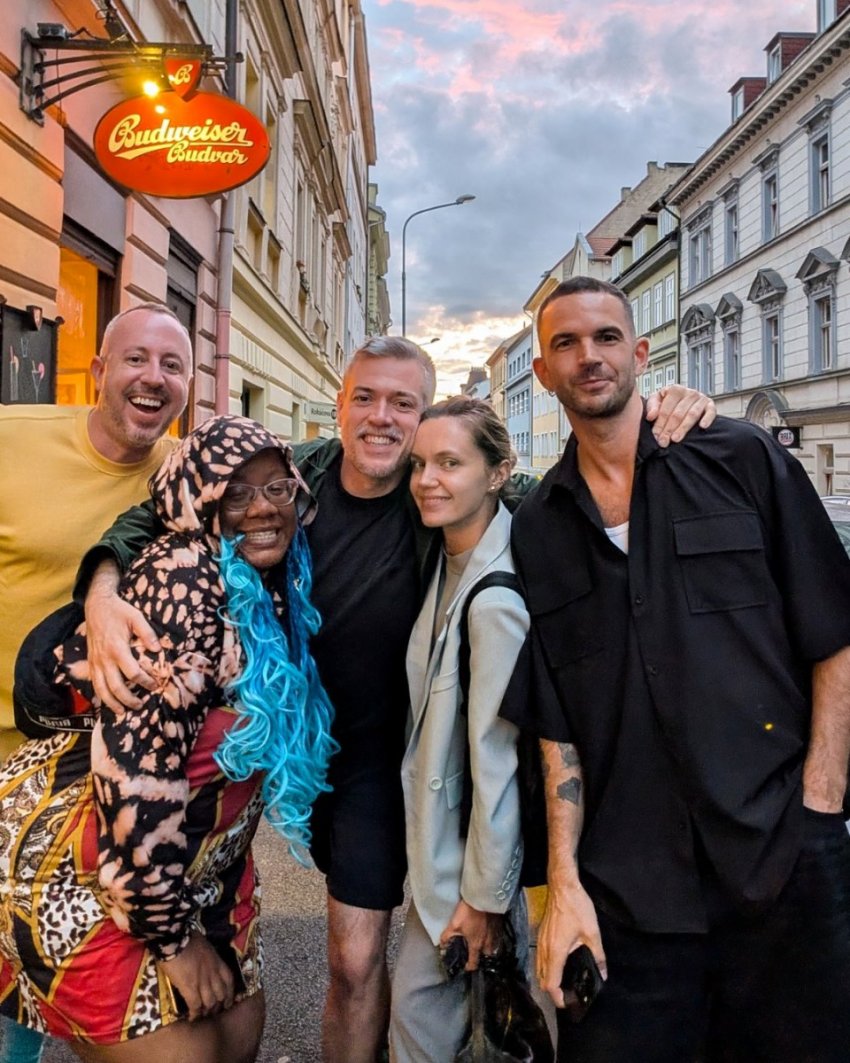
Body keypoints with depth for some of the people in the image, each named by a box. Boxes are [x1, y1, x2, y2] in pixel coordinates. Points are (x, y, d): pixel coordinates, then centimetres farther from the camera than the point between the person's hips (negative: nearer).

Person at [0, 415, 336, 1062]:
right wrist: (175, 934, -19)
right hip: (87, 872, -8)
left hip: (195, 862, 8)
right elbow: (135, 766, -28)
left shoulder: (273, 594, 1)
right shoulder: (184, 577, -25)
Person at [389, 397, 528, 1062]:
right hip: (439, 827, 8)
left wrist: (486, 896, -15)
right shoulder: (453, 562, 0)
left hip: (471, 850, -8)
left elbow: (497, 757, -22)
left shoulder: (495, 600, -27)